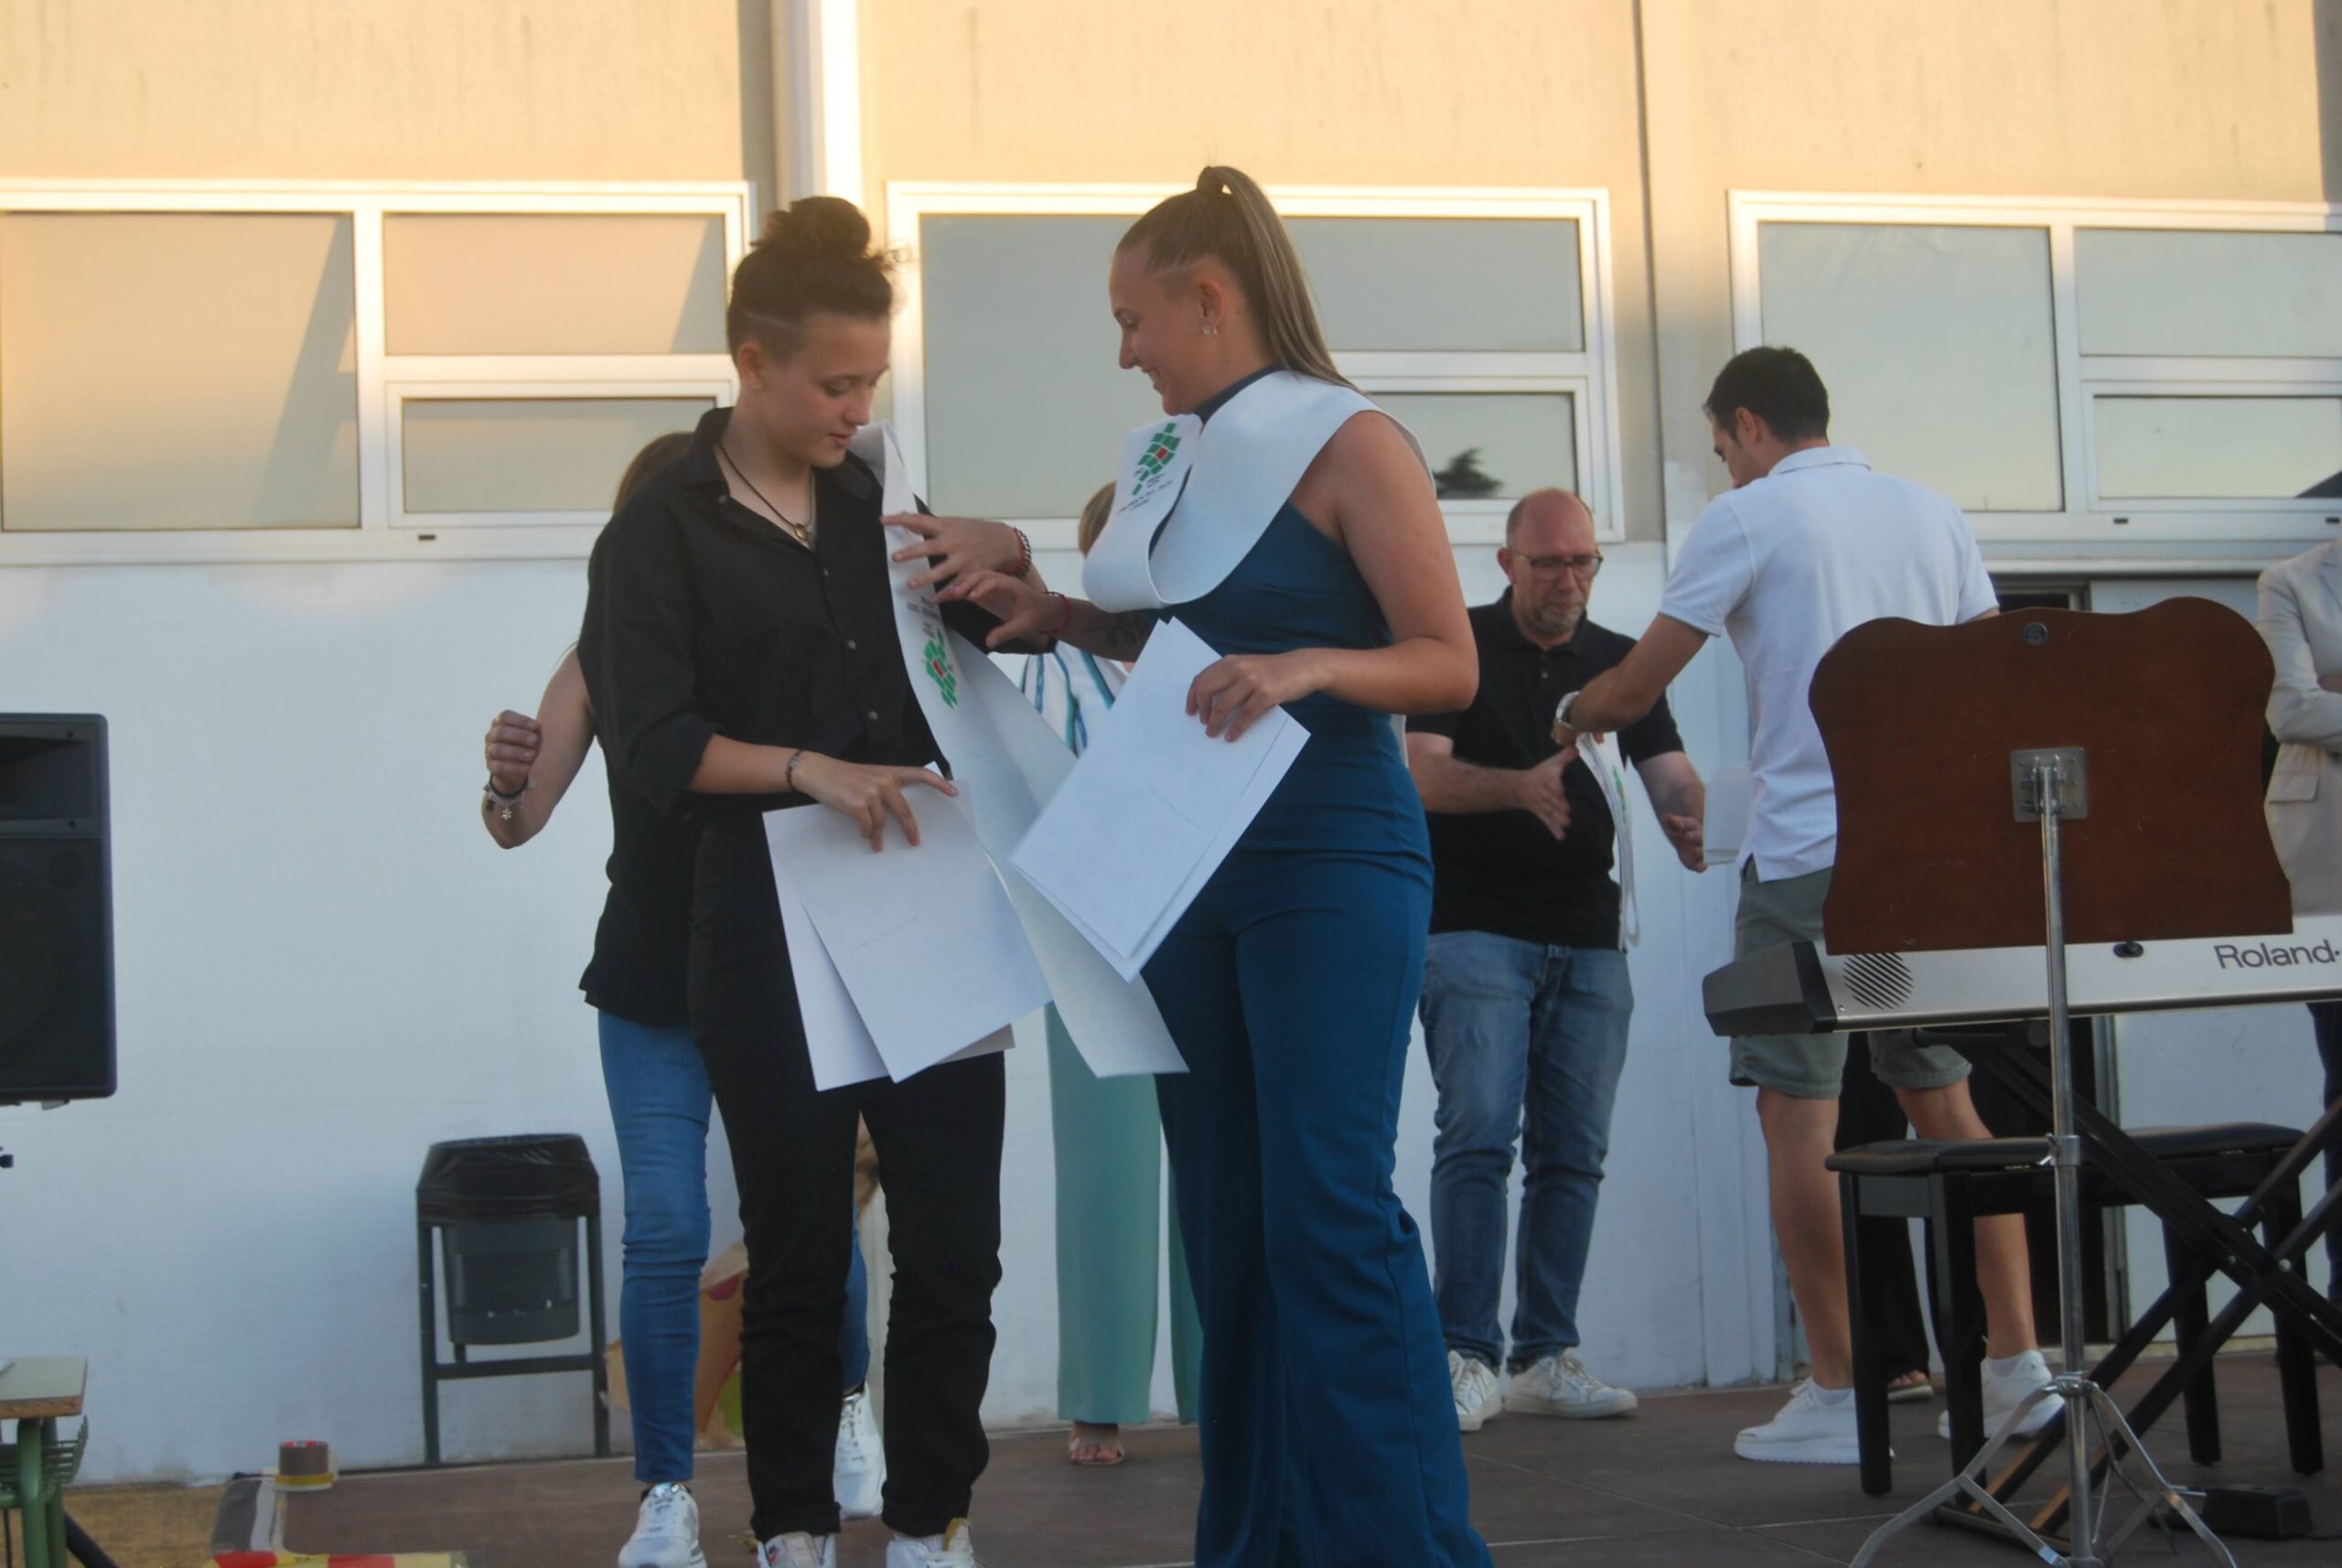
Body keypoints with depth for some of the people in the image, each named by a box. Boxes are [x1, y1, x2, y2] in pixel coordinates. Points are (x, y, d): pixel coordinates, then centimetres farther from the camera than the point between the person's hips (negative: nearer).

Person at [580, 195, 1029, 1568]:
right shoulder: (660, 537, 0)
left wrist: (988, 585, 8)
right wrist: (810, 769, -25)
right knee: (799, 1252, 3)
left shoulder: (880, 506, 14)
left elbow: (959, 661, 29)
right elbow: (653, 739, -12)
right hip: (773, 935, -4)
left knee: (956, 1242, 0)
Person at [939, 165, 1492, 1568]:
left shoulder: (1350, 446, -7)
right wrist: (1062, 615, 12)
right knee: (1227, 1219, 9)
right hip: (1195, 868, 8)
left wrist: (1310, 667, -27)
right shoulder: (1184, 464, 14)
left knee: (1331, 1212, -13)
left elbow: (1449, 663, -11)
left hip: (1332, 862, -8)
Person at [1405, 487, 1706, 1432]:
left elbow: (1672, 775, 2)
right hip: (1476, 931, -4)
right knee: (1478, 1136, -12)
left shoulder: (1622, 665, 13)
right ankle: (1466, 1357, -10)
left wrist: (1693, 823, -22)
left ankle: (1548, 1357, 9)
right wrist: (1523, 788, -27)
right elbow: (1425, 777, -9)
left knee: (1574, 1151, 3)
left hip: (1589, 941, 4)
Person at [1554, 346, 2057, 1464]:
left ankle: (1839, 1396, -2)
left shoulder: (1747, 517, -2)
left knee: (1799, 1116, -1)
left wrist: (1573, 714, 21)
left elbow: (1636, 688, 1)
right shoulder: (1935, 515, 15)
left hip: (1809, 854, -6)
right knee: (1945, 1102, 14)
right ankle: (2016, 1363, 11)